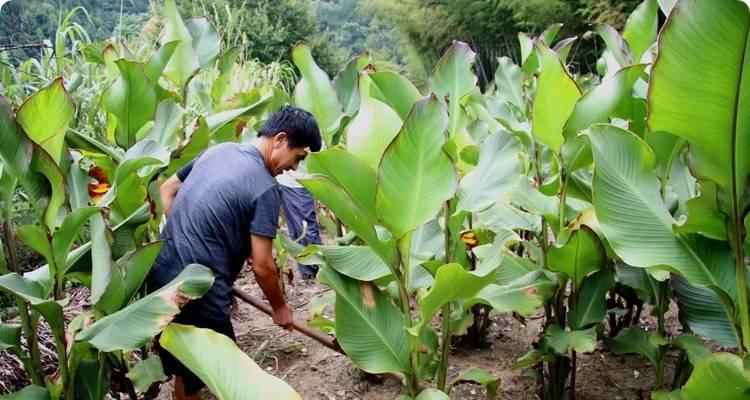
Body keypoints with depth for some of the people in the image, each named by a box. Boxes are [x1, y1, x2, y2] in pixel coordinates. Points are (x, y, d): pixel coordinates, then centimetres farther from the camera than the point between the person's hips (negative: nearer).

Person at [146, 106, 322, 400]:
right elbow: (262, 266, -12)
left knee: (184, 368, 24)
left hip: (159, 274, 8)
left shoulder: (218, 150, 8)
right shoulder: (265, 188, -15)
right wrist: (280, 307, 4)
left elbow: (167, 190, 18)